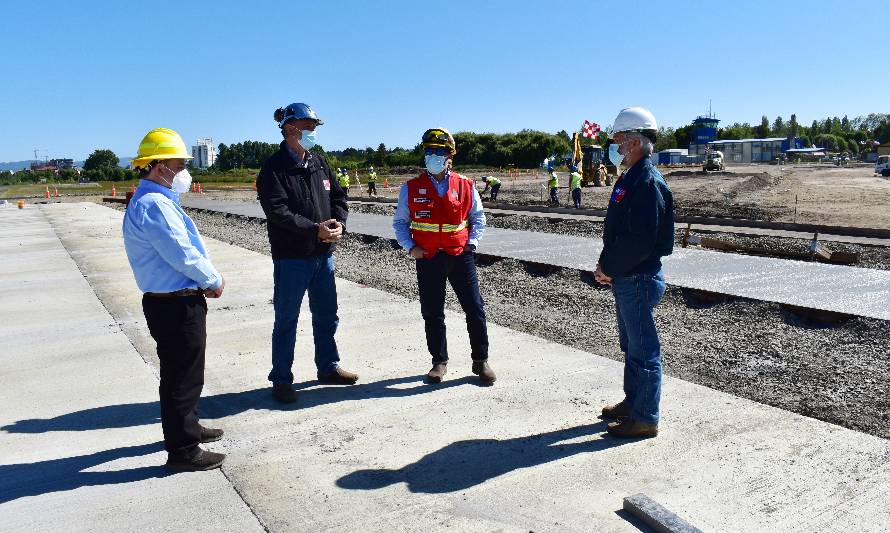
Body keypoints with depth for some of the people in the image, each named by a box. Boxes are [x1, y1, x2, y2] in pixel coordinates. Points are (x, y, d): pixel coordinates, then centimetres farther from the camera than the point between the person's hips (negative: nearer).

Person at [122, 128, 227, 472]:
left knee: (183, 372, 24)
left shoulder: (156, 201, 14)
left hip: (173, 302, 11)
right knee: (182, 376, 1)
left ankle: (185, 428, 41)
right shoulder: (154, 204, -20)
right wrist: (215, 282, -9)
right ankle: (182, 450, 13)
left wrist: (205, 281, 5)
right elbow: (183, 256, -24)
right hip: (175, 305, -11)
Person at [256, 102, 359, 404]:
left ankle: (328, 367, 33)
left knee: (326, 315, 17)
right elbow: (277, 212, -20)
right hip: (291, 257, -7)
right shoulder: (274, 169, -10)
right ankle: (281, 380, 15)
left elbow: (338, 196, 13)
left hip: (323, 254, 7)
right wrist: (316, 229, -23)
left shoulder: (319, 164, 11)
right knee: (286, 320, 3)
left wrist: (339, 222, -7)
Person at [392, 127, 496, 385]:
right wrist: (410, 247, -6)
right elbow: (400, 222, 7)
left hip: (461, 256, 0)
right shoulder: (412, 188, 0)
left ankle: (480, 361, 17)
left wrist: (472, 242, -1)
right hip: (428, 259, 0)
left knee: (474, 308, 2)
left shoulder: (465, 186, 1)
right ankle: (440, 361, 23)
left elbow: (478, 218, 12)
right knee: (432, 313, 7)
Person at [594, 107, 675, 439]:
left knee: (643, 350, 0)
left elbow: (640, 241, -25)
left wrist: (609, 269, -15)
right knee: (631, 346, 20)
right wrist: (605, 264, 6)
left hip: (639, 280, -10)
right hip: (626, 279, 10)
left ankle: (645, 418, 12)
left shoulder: (648, 182, -19)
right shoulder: (630, 178, 13)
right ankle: (632, 403, 35)